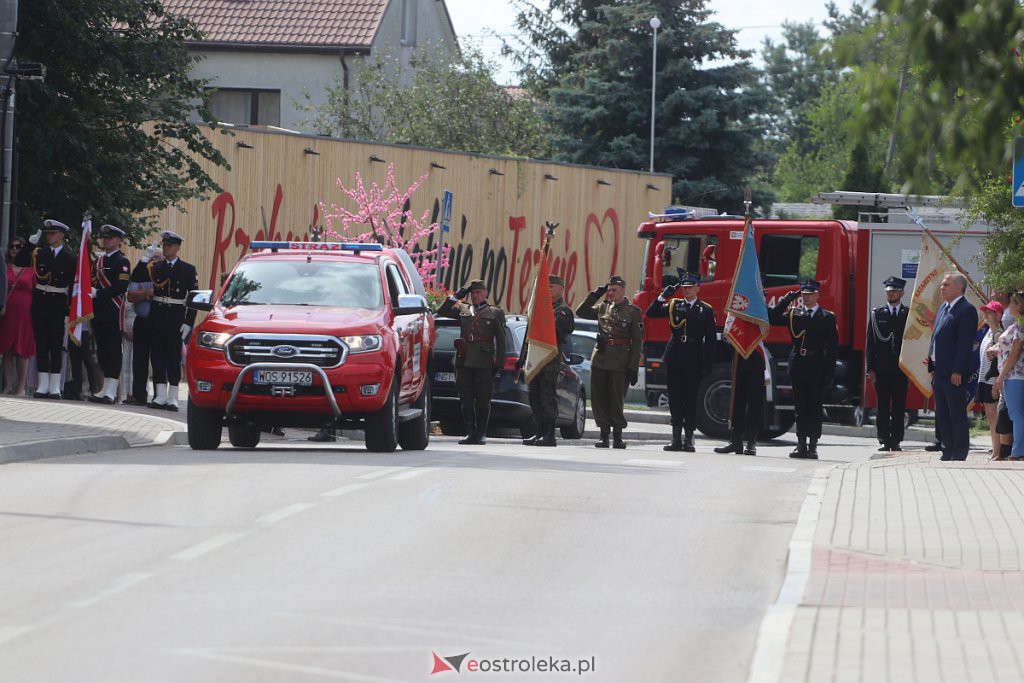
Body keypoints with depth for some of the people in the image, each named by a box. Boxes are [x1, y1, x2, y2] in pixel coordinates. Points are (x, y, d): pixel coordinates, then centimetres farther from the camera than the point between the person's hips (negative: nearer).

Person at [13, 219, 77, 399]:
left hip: (58, 305, -3)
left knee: (56, 345, 0)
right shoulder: (39, 253, 7)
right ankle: (43, 385, 7)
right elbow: (19, 261, 0)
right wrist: (31, 243, -8)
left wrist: (70, 307, -6)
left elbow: (73, 283, -1)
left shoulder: (70, 258, 0)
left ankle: (55, 386, 2)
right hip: (39, 302, 3)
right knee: (41, 343, 3)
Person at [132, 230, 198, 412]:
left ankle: (172, 398, 3)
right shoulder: (155, 266, 10)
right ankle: (160, 396, 7)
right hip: (157, 317, 3)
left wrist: (188, 323, -8)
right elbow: (136, 278, -1)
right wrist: (145, 259, -10)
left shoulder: (188, 269, 2)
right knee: (157, 356, 2)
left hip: (176, 319, -3)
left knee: (174, 358, -1)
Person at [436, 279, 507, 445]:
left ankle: (481, 434, 4)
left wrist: (499, 361, -2)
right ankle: (470, 433, 5)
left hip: (484, 362, -3)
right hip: (463, 361, 3)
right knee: (466, 399, 2)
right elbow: (442, 311, 11)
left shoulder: (495, 313, 9)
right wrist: (457, 296, 5)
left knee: (482, 400, -1)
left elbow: (501, 338, 6)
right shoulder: (462, 309, 18)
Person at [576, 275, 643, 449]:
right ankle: (604, 435, 11)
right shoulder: (603, 308, 12)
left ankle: (618, 436, 10)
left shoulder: (633, 312, -2)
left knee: (616, 400, -1)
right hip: (599, 360, 5)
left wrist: (633, 368, -10)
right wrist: (595, 295, 5)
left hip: (619, 363, -5)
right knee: (599, 399, 4)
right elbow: (581, 312, 15)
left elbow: (637, 342, -4)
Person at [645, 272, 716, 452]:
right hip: (674, 359, 2)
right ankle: (676, 439, 4)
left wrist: (708, 365, -4)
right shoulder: (673, 305, 11)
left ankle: (689, 440, 4)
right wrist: (663, 296, -4)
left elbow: (710, 340, 2)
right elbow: (650, 313, 7)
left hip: (693, 361, -2)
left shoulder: (706, 310, 4)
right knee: (675, 398, 1)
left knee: (691, 399, 1)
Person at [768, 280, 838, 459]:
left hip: (817, 368, -3)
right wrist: (787, 300, -2)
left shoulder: (828, 318, 3)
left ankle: (813, 446, 2)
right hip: (798, 367, 3)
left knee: (815, 409, -1)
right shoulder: (794, 314, 12)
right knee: (800, 409, 5)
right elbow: (772, 318, 2)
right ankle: (801, 446, 9)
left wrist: (829, 372, -7)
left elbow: (832, 347, 0)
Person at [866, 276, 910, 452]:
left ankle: (896, 441, 5)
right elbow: (870, 343, 6)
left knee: (899, 407, 0)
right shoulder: (877, 314, 8)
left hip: (901, 369, 0)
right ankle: (884, 441, 3)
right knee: (883, 407, 0)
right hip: (881, 369, 0)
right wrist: (870, 368, -1)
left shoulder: (909, 315, 7)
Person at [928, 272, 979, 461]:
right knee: (942, 415, 13)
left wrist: (957, 371, -20)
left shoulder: (966, 311, -11)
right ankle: (948, 451, 19)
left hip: (954, 374, -9)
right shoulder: (943, 308, 16)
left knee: (957, 415, -4)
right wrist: (932, 366, 14)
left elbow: (965, 343, -17)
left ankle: (959, 454, -1)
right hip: (940, 372, 9)